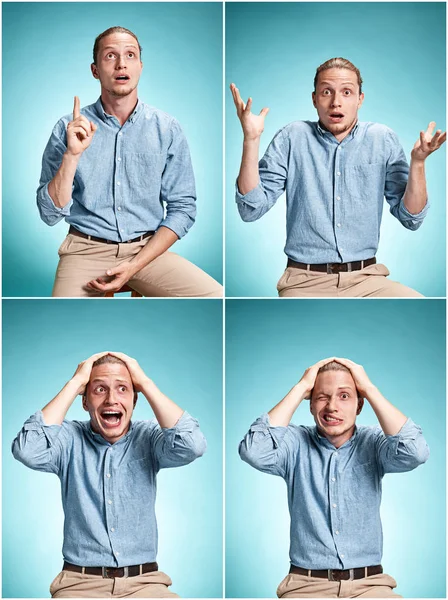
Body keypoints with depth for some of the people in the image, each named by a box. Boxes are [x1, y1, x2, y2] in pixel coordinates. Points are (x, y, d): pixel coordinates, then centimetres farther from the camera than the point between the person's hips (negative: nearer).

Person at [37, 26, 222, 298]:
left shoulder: (168, 129, 2)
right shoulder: (69, 129, 1)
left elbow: (182, 207, 1)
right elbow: (51, 214, -3)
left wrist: (135, 266, -10)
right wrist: (72, 155, -17)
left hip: (148, 249, 2)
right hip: (87, 250, -2)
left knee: (216, 297, -21)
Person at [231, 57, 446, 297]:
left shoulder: (383, 139, 5)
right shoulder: (291, 138, 2)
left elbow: (411, 218, 4)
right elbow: (251, 210, -4)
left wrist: (418, 161, -12)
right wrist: (251, 140, -12)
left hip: (366, 278, 2)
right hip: (306, 281, -2)